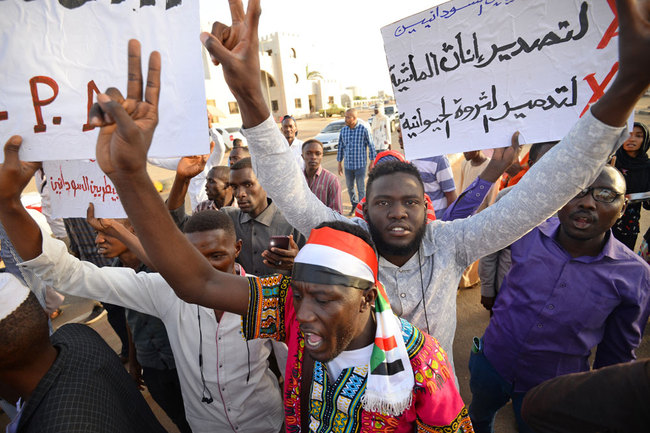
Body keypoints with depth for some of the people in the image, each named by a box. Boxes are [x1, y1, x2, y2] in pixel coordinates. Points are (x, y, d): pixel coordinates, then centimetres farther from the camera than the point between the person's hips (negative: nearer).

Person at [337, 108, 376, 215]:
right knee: (350, 188, 15)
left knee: (361, 189, 3)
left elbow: (371, 146, -2)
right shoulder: (343, 130, 3)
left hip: (360, 165, -4)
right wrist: (339, 164, 12)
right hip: (348, 166, 4)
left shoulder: (363, 130, -8)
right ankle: (354, 205, 36)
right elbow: (340, 147, 12)